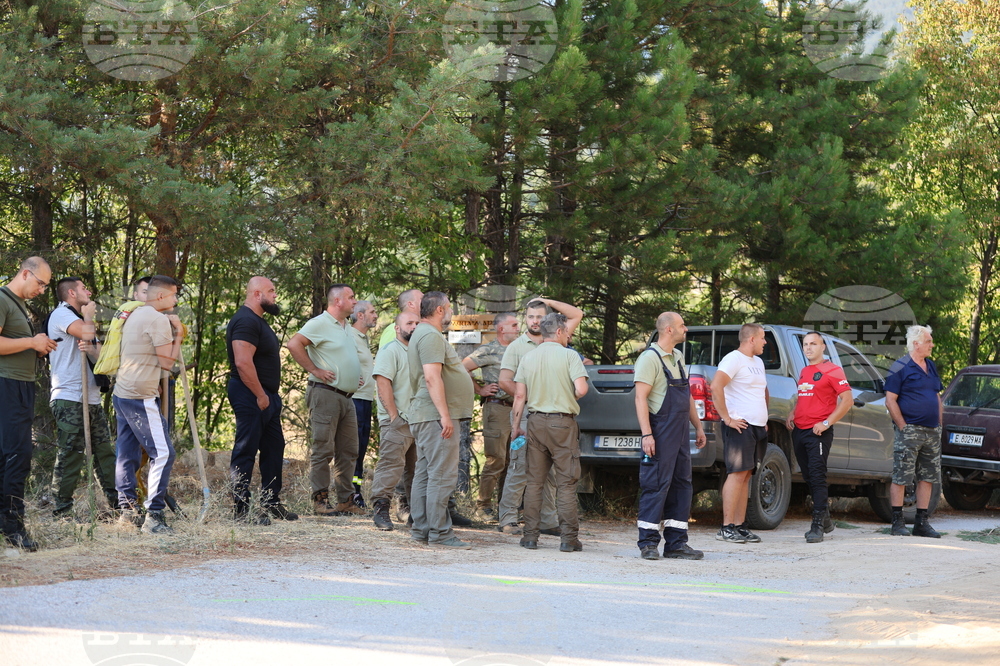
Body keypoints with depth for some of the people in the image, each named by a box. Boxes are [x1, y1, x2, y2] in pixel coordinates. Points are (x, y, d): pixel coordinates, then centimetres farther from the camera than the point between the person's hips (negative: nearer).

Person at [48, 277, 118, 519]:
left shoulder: (82, 321, 24)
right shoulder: (61, 314, -4)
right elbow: (87, 333, -22)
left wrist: (91, 350, -8)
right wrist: (88, 315, 1)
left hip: (92, 399, 9)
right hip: (69, 398, -9)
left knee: (104, 453, 8)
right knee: (70, 456, -10)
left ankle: (118, 505, 12)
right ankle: (62, 513, -7)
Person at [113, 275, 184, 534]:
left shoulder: (135, 315, 17)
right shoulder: (159, 320, -12)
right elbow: (167, 362, -11)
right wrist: (177, 335, -1)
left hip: (122, 393, 10)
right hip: (140, 397, -10)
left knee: (127, 454, 11)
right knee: (163, 454, -10)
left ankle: (127, 510, 13)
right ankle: (154, 515, -14)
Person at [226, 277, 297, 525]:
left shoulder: (258, 320, 18)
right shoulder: (245, 321, -16)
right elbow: (243, 363, -25)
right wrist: (260, 395, -22)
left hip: (266, 395, 11)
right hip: (251, 396, -11)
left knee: (274, 448, 15)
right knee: (246, 452, -6)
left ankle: (272, 503, 23)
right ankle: (241, 509, -4)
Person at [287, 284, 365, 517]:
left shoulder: (345, 327, 19)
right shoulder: (320, 323, -9)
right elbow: (294, 344, -21)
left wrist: (356, 377, 18)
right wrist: (315, 370, -18)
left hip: (346, 397, 9)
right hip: (326, 394, -9)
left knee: (348, 451, 9)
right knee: (323, 450, -6)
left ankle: (345, 501, 15)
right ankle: (320, 500, -3)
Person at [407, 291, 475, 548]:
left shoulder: (423, 334, 21)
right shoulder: (431, 336, -14)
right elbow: (432, 377, -23)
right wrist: (445, 415, -25)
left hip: (425, 417, 11)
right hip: (435, 415, -11)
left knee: (425, 474, 11)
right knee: (442, 474, -11)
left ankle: (421, 528, 14)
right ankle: (439, 532, -11)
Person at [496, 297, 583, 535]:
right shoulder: (516, 346, 4)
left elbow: (577, 315, 14)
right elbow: (504, 381, -4)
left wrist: (548, 302, 8)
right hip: (525, 417, -4)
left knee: (549, 472, 5)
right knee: (520, 469, -6)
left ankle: (548, 521, 10)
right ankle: (507, 519, -3)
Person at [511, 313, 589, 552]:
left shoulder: (528, 357, 7)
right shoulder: (569, 355, -5)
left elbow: (519, 395, 5)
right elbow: (581, 389, -15)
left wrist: (516, 426, 11)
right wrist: (569, 400, 6)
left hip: (536, 422, 4)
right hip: (562, 423, -4)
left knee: (534, 482, 8)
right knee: (566, 483, 1)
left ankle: (530, 536, 8)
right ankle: (568, 538, -1)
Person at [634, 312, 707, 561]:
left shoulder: (678, 357, 17)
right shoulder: (650, 358, -10)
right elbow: (640, 398, -16)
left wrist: (698, 426, 22)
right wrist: (646, 434, -23)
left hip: (680, 434, 9)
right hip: (661, 434, -9)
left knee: (682, 485, 8)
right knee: (656, 486, -7)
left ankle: (676, 543, 12)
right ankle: (648, 544, -3)